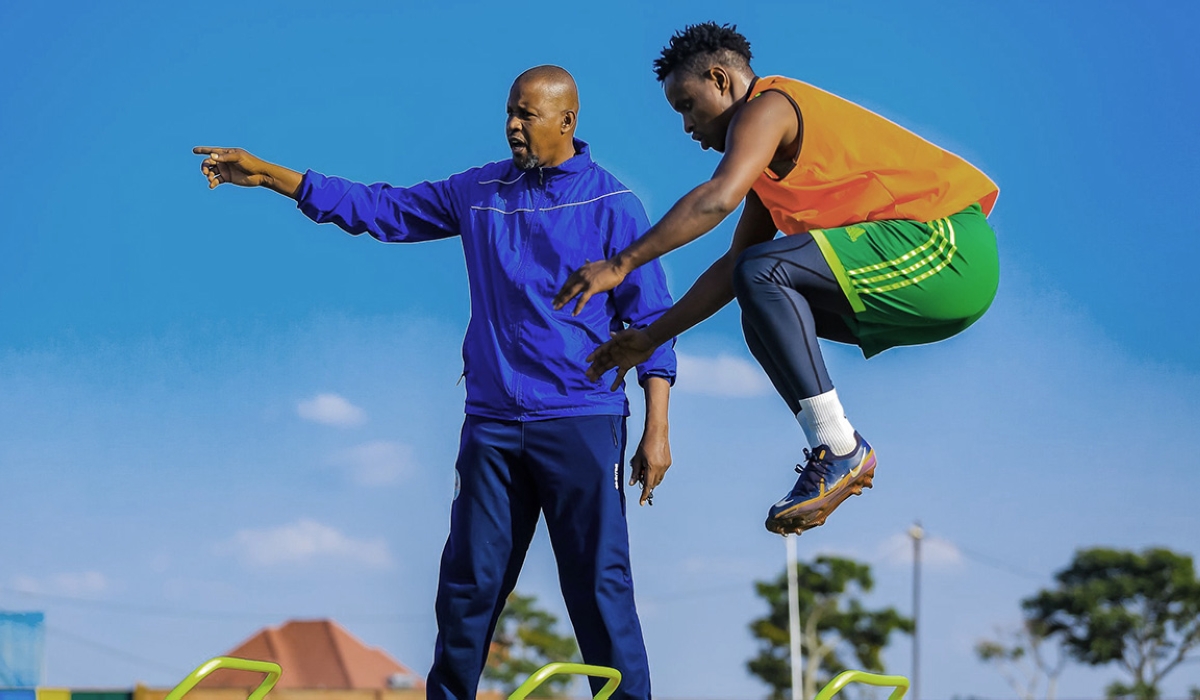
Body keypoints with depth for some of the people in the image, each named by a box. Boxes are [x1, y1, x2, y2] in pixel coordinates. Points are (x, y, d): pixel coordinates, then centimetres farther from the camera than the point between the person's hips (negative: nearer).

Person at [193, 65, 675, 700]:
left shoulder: (611, 205, 0)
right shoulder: (480, 192, 12)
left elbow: (651, 321, -1)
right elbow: (379, 209, 15)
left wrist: (656, 431, -8)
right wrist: (264, 174, 9)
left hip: (580, 425, -4)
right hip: (491, 424, 4)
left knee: (599, 586, -8)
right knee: (467, 583, 5)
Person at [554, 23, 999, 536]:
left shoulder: (768, 106, -7)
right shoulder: (772, 157, 23)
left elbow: (719, 197, -25)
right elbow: (733, 267, 28)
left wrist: (620, 265, -24)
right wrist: (651, 337, 25)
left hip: (946, 246, -10)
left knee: (766, 274, -21)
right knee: (765, 313, 12)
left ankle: (839, 450, -19)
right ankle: (838, 454, 7)